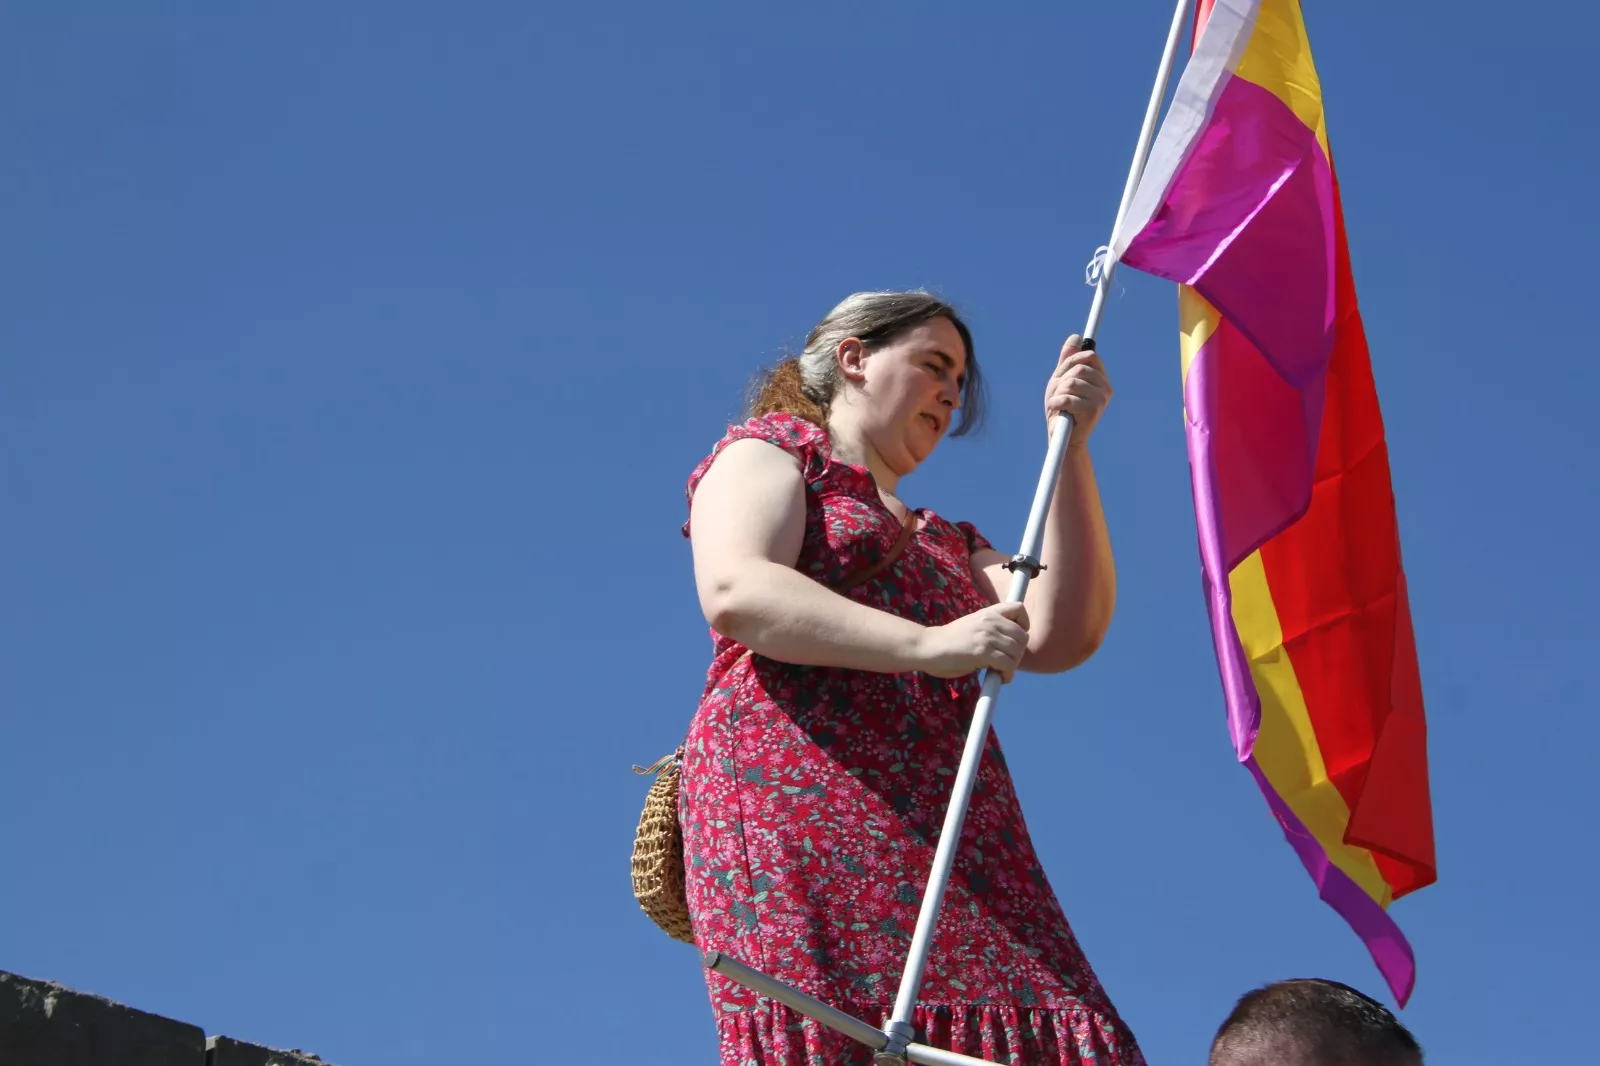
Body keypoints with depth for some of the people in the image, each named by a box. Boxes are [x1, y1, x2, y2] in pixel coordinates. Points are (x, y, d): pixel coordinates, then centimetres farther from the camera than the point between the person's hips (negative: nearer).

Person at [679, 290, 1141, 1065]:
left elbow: (1063, 635, 15)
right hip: (797, 794, -5)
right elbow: (735, 591, -5)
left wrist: (1071, 445, 12)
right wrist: (926, 645, -16)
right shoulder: (773, 449, 17)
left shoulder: (949, 543, 35)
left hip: (948, 829, 6)